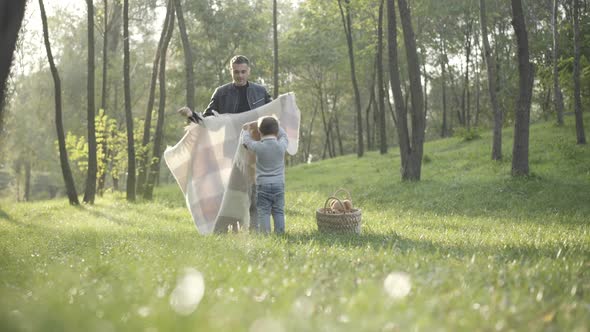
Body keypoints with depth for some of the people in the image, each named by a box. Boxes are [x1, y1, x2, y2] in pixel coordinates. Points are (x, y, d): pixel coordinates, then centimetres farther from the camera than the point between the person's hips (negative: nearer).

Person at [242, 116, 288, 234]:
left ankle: (265, 235, -3)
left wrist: (246, 130, 28)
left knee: (264, 212, 0)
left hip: (263, 185, -3)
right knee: (278, 211, 10)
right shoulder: (281, 145, -5)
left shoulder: (258, 147, -11)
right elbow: (284, 136, 18)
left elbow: (246, 141, 9)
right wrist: (276, 125, 32)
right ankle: (280, 233, 12)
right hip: (279, 184, 3)